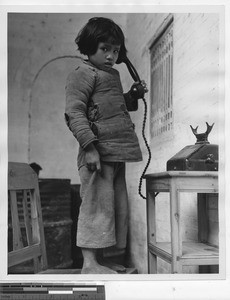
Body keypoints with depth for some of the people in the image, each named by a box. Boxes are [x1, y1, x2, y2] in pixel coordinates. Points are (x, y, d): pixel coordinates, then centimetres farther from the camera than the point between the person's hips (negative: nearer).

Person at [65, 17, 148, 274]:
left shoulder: (112, 75, 22)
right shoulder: (82, 74, -6)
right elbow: (74, 113, -16)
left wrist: (133, 95, 15)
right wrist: (89, 146, -25)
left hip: (118, 152, 10)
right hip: (100, 151, -9)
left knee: (118, 203, 14)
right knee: (98, 203, -8)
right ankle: (90, 262, 1)